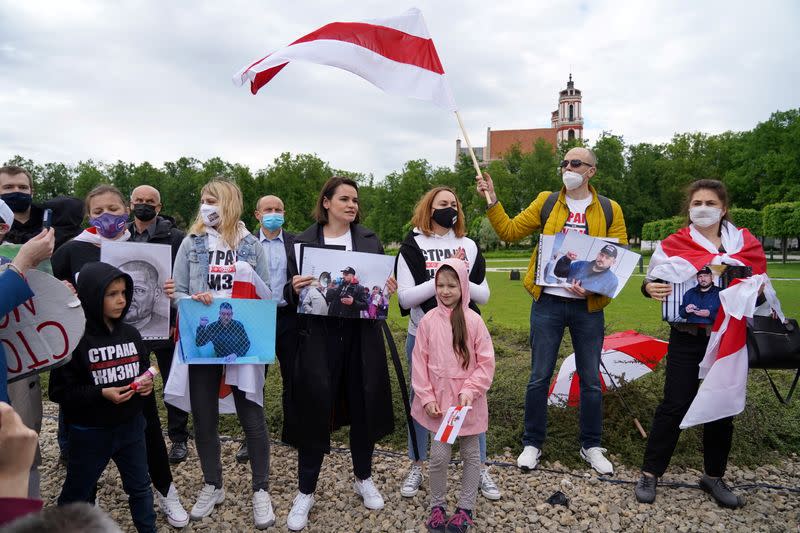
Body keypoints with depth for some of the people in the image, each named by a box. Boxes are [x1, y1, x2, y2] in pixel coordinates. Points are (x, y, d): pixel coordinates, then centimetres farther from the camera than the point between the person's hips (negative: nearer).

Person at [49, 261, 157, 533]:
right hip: (90, 432, -4)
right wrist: (102, 394, -26)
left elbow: (144, 371, 12)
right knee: (76, 494, 16)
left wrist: (147, 384, -9)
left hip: (131, 426, 5)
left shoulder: (131, 334, 0)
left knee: (140, 487, 18)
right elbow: (61, 391, -15)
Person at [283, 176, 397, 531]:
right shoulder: (303, 242, 2)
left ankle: (363, 479, 33)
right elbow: (291, 293, 2)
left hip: (362, 336, 2)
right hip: (319, 337, -2)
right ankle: (305, 492, 19)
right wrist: (294, 289, -20)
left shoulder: (370, 240, 8)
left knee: (363, 406, 11)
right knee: (315, 410, 1)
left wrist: (388, 290, -10)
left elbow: (382, 284, 11)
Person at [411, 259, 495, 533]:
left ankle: (465, 508, 30)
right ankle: (437, 506, 27)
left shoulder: (473, 320, -10)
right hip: (438, 400, 1)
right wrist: (426, 398, -5)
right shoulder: (428, 321, -5)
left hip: (467, 400, 0)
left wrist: (471, 390, -15)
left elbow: (486, 362, -6)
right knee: (439, 455, 5)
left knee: (470, 453, 12)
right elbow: (419, 362, -1)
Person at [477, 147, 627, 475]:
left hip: (589, 306, 0)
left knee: (591, 380, 11)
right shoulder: (546, 202, 6)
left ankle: (591, 446, 29)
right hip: (548, 303, 0)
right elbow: (509, 231, 4)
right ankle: (532, 444, 22)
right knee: (539, 377, 6)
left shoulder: (609, 210, 4)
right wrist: (492, 202, -8)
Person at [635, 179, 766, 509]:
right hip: (687, 337, -3)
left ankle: (714, 476, 27)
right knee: (675, 404, -2)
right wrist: (651, 288, -27)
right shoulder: (675, 243, -1)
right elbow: (653, 281, -5)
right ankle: (650, 473, 11)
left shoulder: (746, 243, 5)